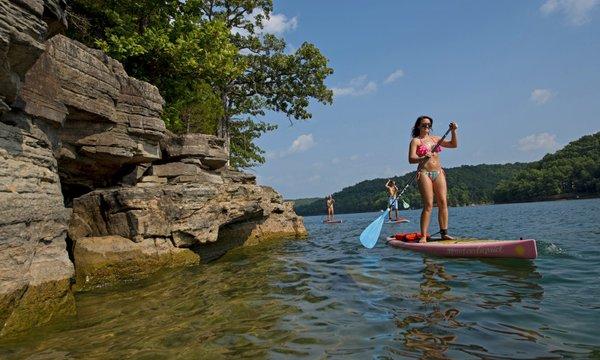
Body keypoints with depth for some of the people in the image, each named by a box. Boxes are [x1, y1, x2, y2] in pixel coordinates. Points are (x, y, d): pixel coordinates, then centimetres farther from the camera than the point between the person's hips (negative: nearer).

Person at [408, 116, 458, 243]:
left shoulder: (435, 139, 19)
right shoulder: (415, 141, 2)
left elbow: (454, 145, 21)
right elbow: (411, 159, -10)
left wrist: (453, 131, 6)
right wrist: (423, 158, -28)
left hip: (438, 173, 6)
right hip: (424, 173, -5)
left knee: (443, 202, -2)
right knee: (428, 205, -11)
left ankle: (444, 233, 4)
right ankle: (423, 236, -9)